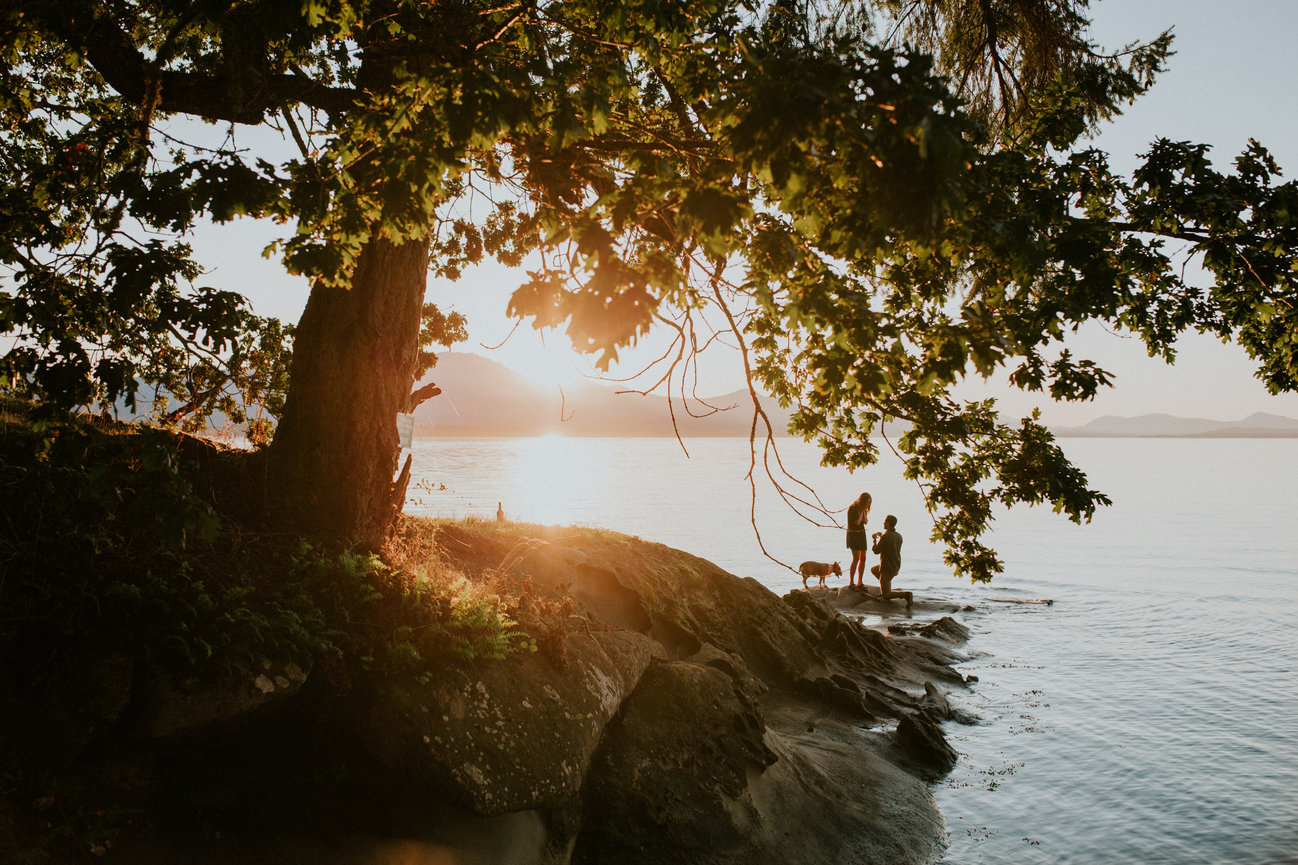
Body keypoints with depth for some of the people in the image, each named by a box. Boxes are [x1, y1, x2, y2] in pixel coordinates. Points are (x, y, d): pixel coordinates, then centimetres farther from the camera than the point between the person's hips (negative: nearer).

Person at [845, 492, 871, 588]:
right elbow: (857, 522, -18)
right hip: (853, 534, -7)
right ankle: (851, 583, -9)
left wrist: (864, 510, -8)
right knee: (856, 558, -14)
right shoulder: (852, 508, -14)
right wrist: (862, 511, -13)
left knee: (863, 558, 3)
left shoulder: (862, 508, 8)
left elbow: (866, 522, 2)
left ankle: (860, 583, 9)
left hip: (861, 534, 7)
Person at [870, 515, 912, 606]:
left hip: (888, 569, -8)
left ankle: (906, 594, -19)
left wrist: (875, 539, 4)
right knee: (873, 570, 31)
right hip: (896, 567, 8)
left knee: (885, 596, 1)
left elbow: (876, 550, -13)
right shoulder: (899, 536, 1)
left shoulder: (885, 536, -24)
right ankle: (887, 589, 22)